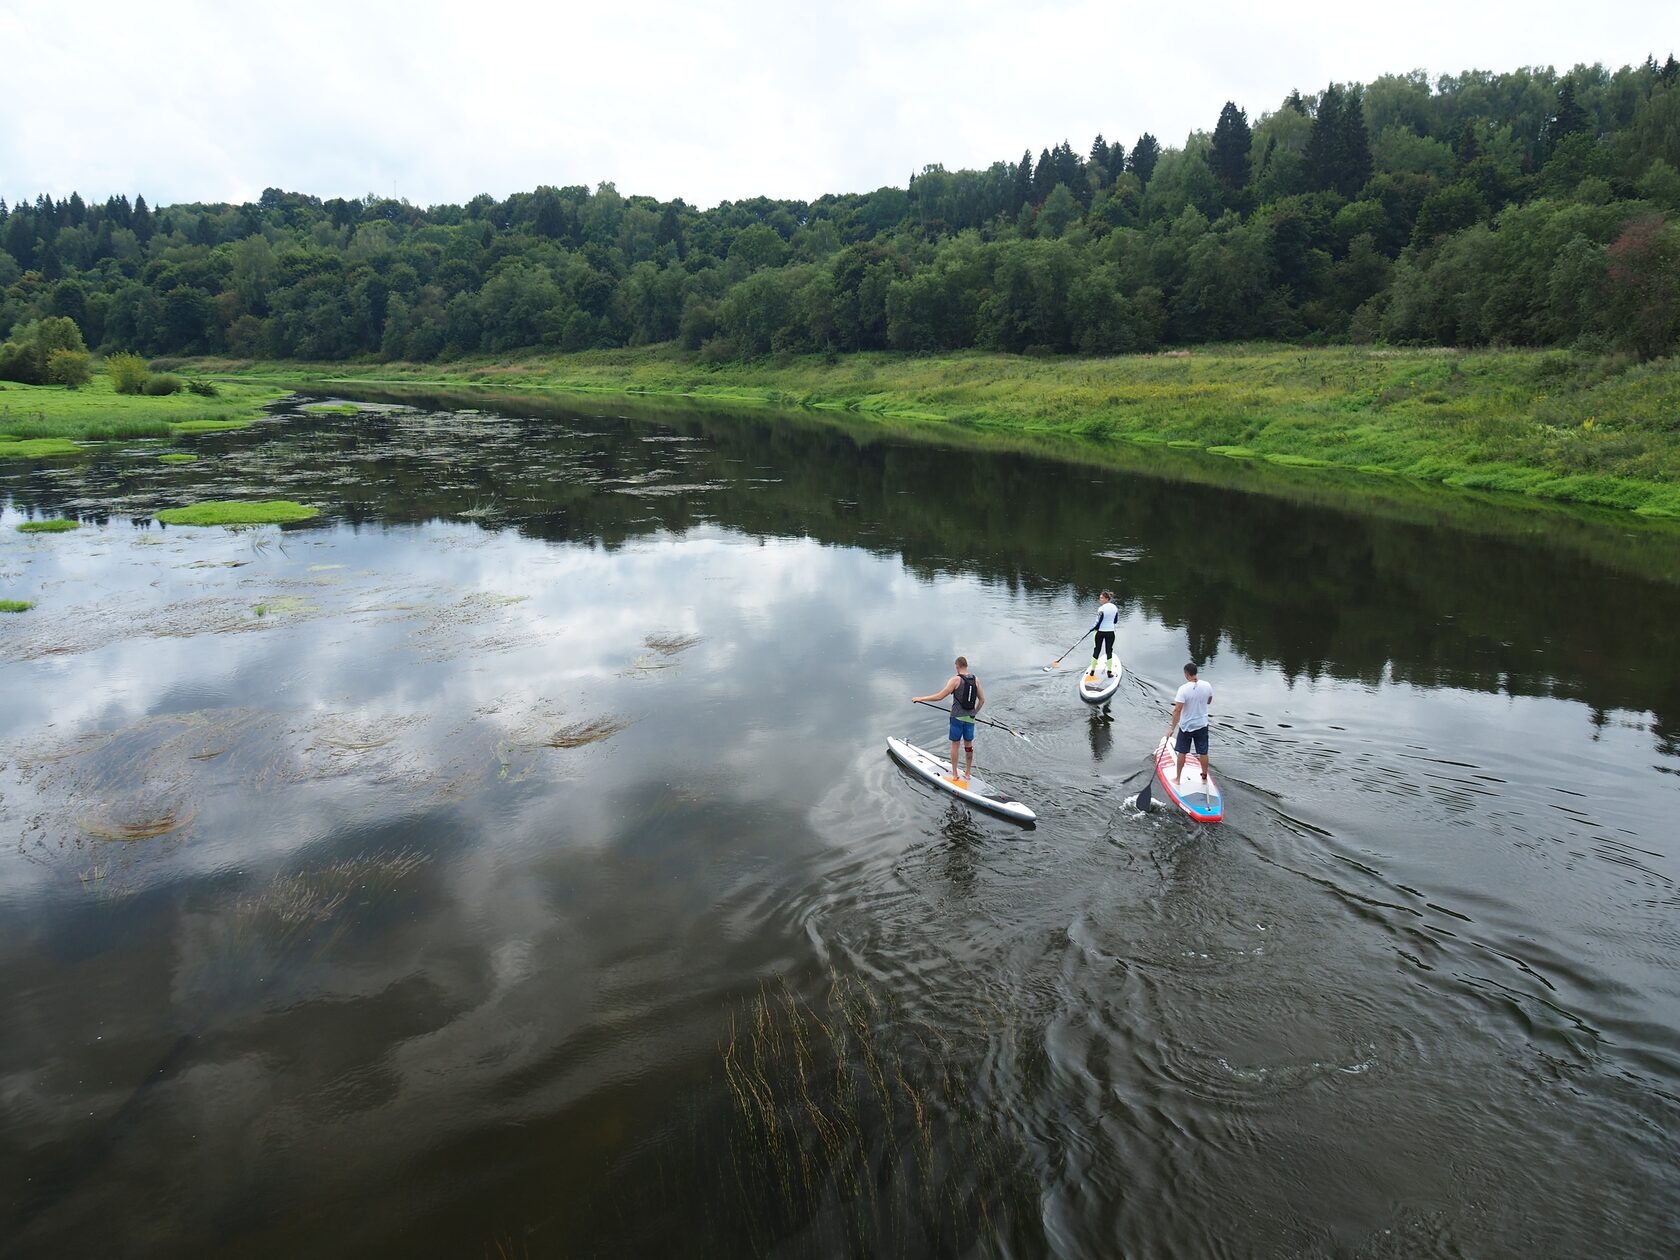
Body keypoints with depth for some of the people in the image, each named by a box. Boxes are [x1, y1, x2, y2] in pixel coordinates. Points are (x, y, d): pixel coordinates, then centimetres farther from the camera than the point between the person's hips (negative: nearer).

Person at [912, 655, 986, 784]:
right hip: (970, 718, 5)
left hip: (957, 717, -5)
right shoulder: (975, 680, 2)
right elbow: (982, 700, 8)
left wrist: (920, 698, -9)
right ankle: (968, 773, 24)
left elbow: (940, 697, -17)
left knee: (955, 745, 7)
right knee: (969, 745, 15)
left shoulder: (956, 679, -14)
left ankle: (954, 774, 12)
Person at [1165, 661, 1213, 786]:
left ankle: (1177, 778, 22)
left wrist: (1171, 727, -19)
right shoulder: (1207, 686, -10)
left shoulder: (1184, 689, -24)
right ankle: (1204, 777, 28)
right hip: (1202, 725, 3)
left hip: (1186, 726, -3)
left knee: (1182, 753, 12)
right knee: (1203, 753, 15)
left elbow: (1177, 710, -25)